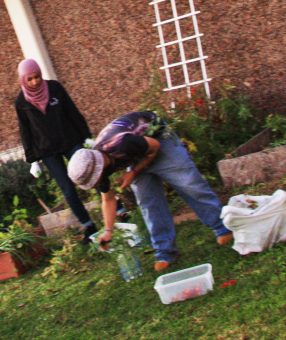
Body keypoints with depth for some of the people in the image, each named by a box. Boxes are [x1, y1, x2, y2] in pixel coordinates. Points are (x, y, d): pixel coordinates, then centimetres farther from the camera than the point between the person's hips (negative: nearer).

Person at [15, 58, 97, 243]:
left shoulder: (54, 87, -3)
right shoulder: (21, 101, -3)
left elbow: (73, 112, 2)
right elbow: (25, 131, 3)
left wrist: (87, 136, 1)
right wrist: (33, 160, 2)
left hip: (71, 142, 0)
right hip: (48, 152, 0)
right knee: (68, 190, -2)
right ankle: (89, 227, 9)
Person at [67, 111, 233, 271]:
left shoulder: (121, 145, -42)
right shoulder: (95, 165, -18)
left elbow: (154, 146, -20)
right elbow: (108, 199, 0)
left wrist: (134, 172, -21)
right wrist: (108, 231, -4)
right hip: (137, 156, 6)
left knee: (189, 184, -10)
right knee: (147, 201, -3)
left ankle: (222, 228, 1)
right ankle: (165, 251, 1)